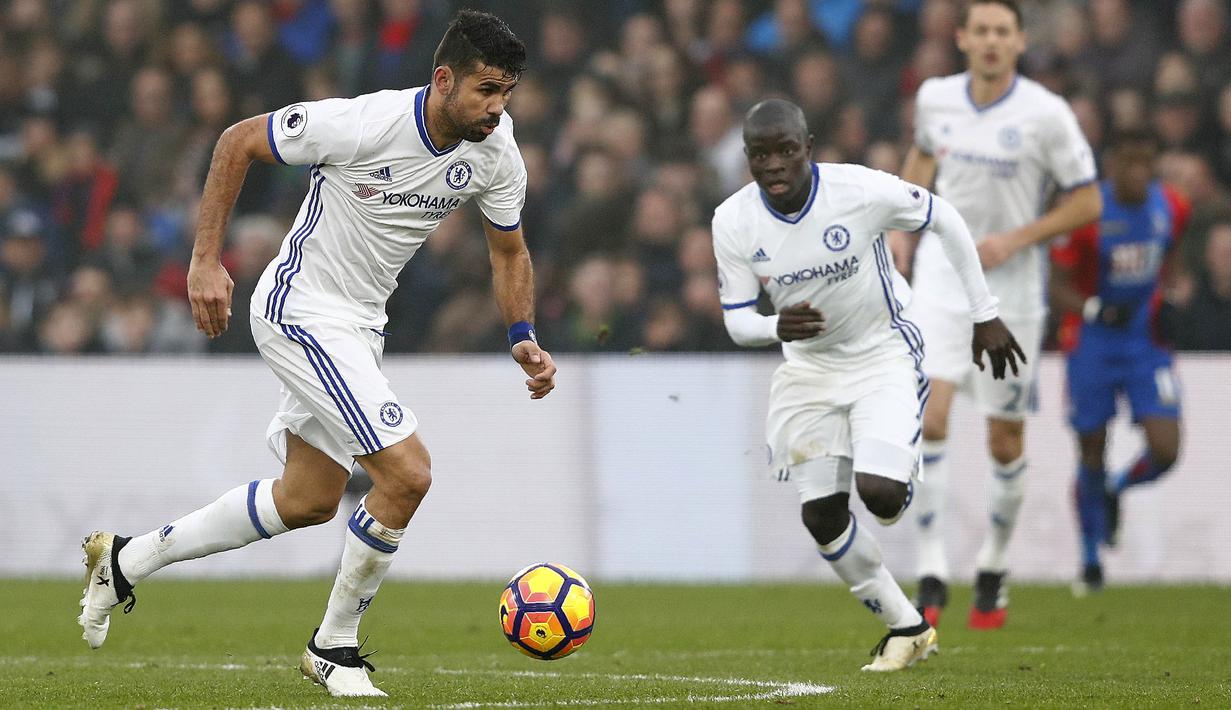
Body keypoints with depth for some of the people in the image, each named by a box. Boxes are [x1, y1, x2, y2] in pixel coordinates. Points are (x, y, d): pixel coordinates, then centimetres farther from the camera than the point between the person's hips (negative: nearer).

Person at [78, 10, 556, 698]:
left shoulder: (496, 154, -8)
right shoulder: (364, 124, -27)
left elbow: (509, 251, 10)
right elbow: (238, 142, -14)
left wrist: (523, 338, -6)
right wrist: (206, 260, -15)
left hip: (359, 325, 8)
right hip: (301, 308, -8)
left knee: (309, 500, 18)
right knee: (408, 474, -18)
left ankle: (126, 560, 32)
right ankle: (335, 646, 1)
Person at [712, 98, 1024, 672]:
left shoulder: (862, 191, -23)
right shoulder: (733, 223, -14)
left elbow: (945, 221, -7)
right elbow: (736, 320, -6)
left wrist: (985, 316, -1)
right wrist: (777, 326, -31)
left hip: (883, 353, -4)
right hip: (808, 364, 4)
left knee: (878, 492, -22)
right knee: (821, 516, -2)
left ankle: (901, 494, 17)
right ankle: (907, 627, 16)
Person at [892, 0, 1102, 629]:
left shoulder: (1046, 114, -11)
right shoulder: (935, 98, 0)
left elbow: (1087, 201, -5)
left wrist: (1014, 240, -15)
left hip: (1010, 288, -1)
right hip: (941, 277, 2)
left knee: (1004, 442, 8)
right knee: (929, 419, -16)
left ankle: (994, 567, 31)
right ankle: (931, 575, -13)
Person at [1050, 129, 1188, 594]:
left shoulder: (1171, 208, -4)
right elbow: (1057, 287, -13)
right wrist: (1096, 309, -31)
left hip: (1147, 341, 3)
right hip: (1092, 342, -3)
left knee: (1165, 451, -11)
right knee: (1092, 455, 6)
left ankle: (1115, 492, 24)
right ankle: (1091, 562, 24)